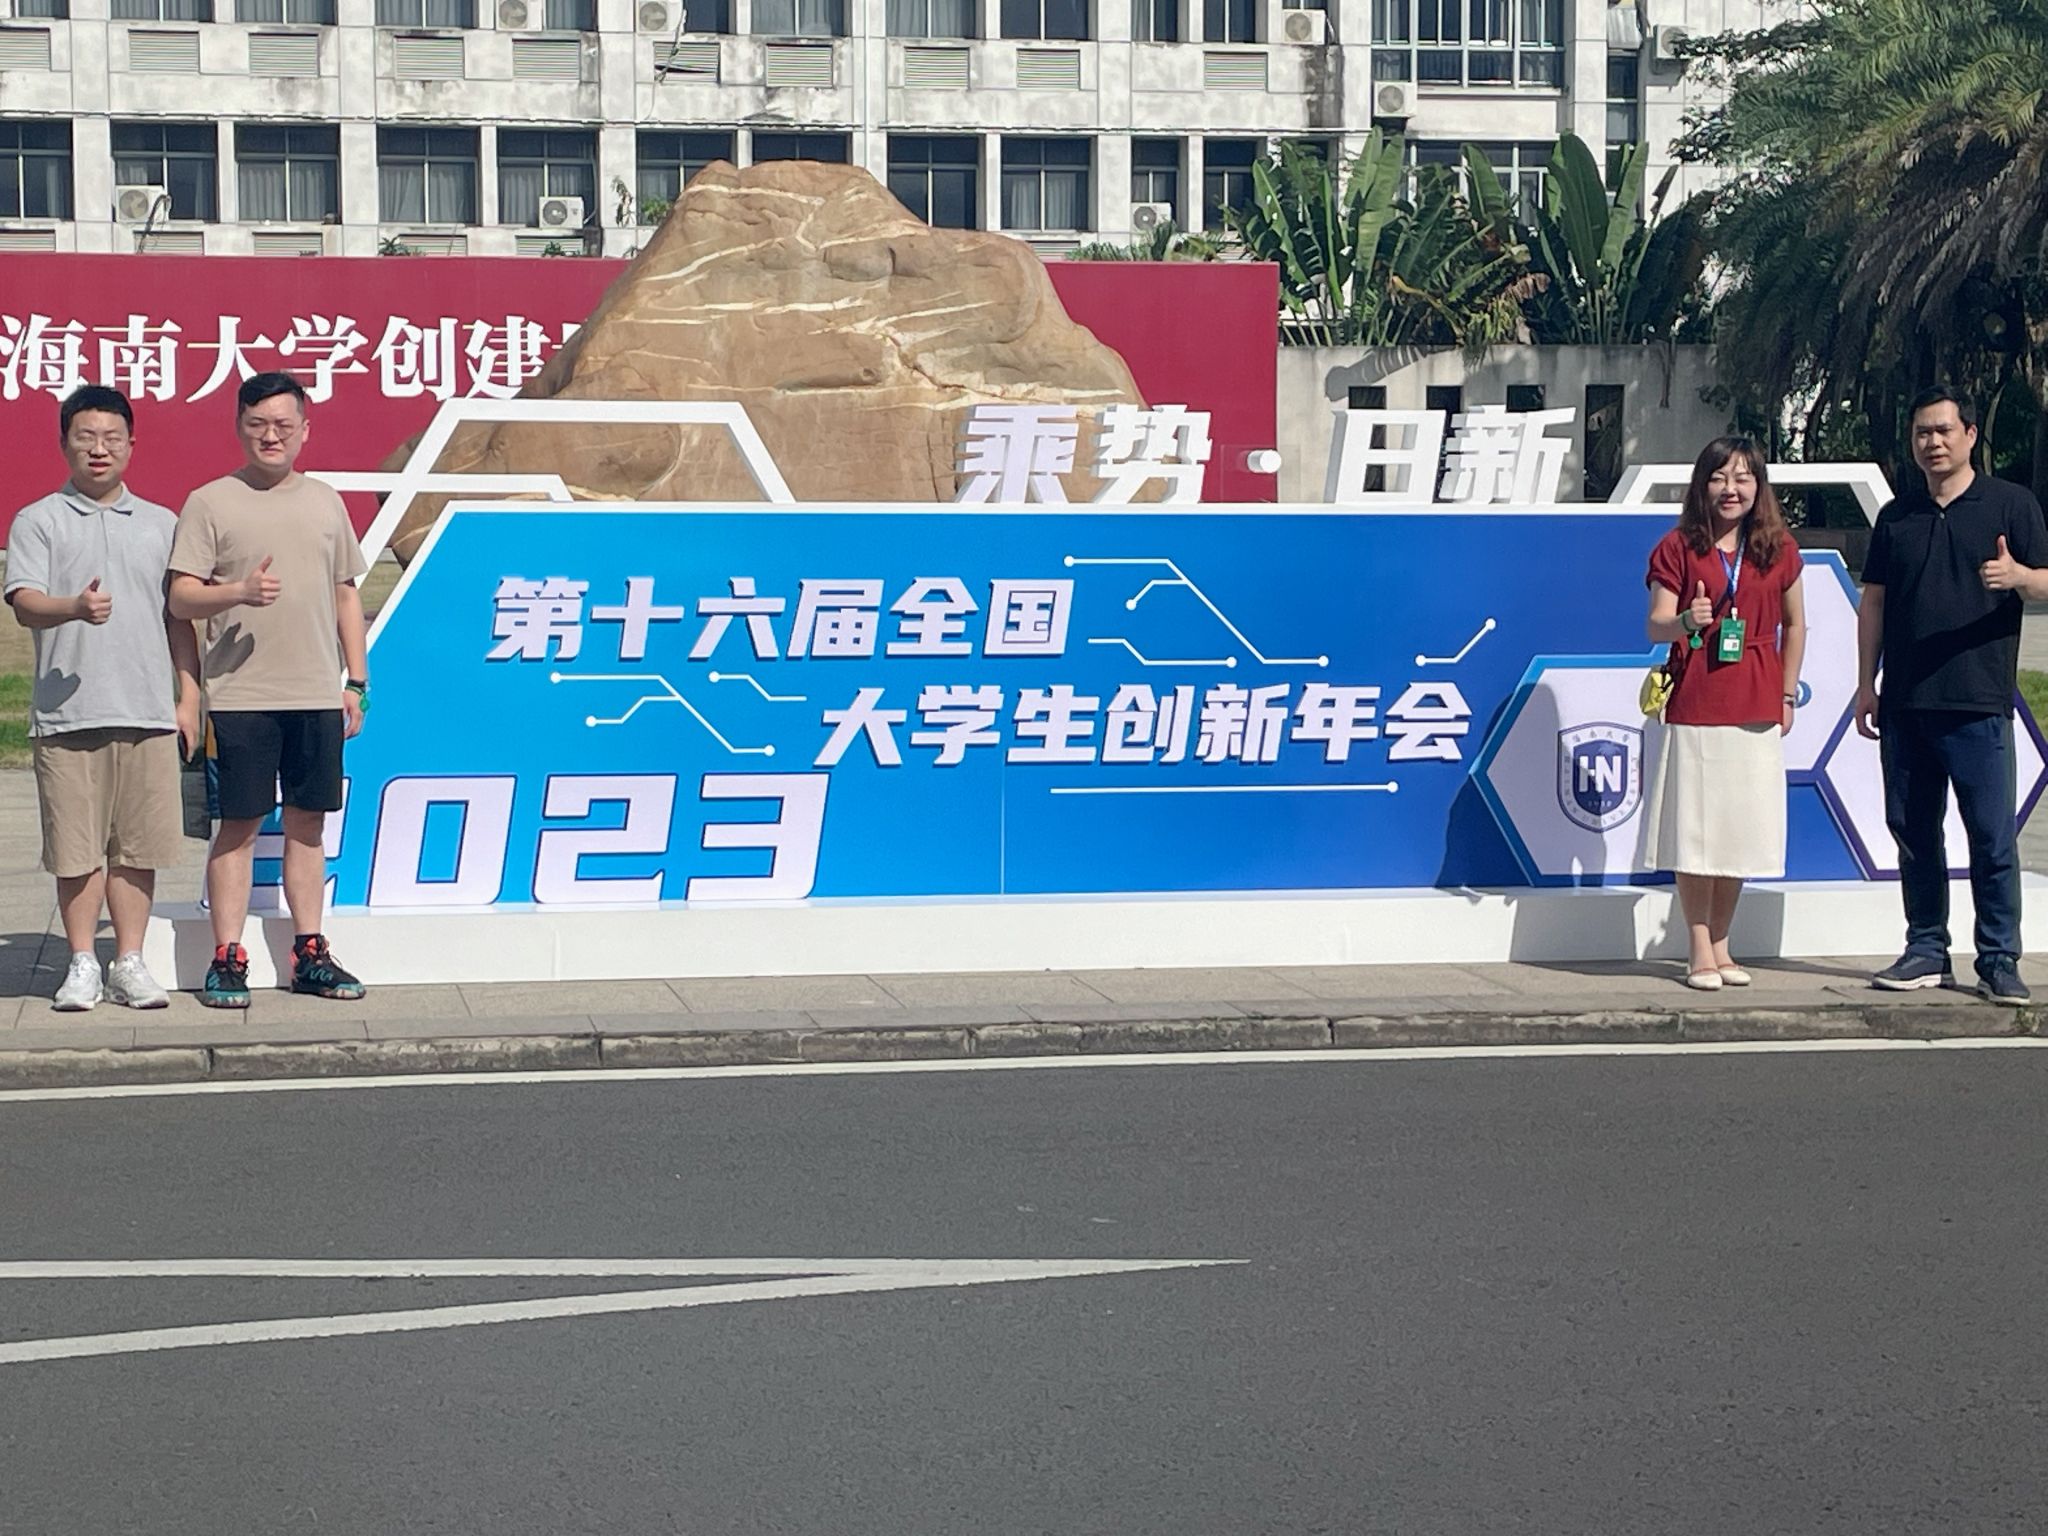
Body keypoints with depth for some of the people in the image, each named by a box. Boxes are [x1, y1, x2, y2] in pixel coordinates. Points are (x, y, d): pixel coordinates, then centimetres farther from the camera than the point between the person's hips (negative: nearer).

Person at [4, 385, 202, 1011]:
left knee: (138, 846, 3)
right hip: (68, 713, -2)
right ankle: (82, 964, 11)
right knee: (77, 847, 0)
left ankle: (129, 963, 13)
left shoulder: (161, 524, 15)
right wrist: (75, 607, -28)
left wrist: (189, 697, 10)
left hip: (149, 712, 2)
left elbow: (180, 617, 17)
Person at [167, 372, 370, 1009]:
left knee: (308, 822, 8)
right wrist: (238, 591, -23)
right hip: (241, 694, -4)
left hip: (318, 694, 4)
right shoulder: (211, 503, 0)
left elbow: (346, 595, 17)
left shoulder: (325, 502, 13)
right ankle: (227, 958, 4)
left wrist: (356, 682, 13)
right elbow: (181, 598, -4)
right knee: (239, 824, -2)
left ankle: (309, 954, 15)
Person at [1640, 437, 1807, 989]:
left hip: (1757, 709, 2)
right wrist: (1684, 621, -27)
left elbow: (1794, 623, 16)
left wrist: (1787, 695, 11)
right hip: (1694, 706, -2)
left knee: (1741, 830, 6)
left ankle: (1720, 946, 18)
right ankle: (1700, 953, 6)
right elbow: (1656, 625, -4)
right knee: (1695, 832, -2)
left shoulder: (1779, 549, 8)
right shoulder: (1679, 547, 0)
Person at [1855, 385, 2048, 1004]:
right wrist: (1866, 681, 10)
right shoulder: (1897, 515, 14)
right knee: (1913, 829, 7)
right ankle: (1927, 951, 16)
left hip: (1978, 703, -4)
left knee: (1992, 835, -5)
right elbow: (1874, 601, 16)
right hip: (1904, 701, 4)